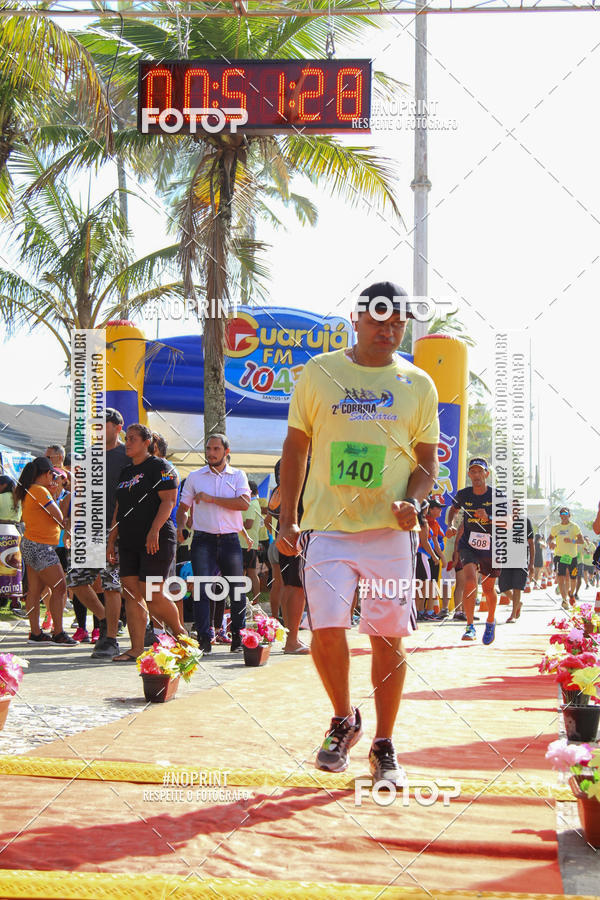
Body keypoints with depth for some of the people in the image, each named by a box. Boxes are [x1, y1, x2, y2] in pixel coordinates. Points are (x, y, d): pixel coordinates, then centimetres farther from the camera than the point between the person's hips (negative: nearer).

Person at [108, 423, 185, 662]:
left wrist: (154, 530, -23)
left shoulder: (159, 467, -4)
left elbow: (168, 501, -13)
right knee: (131, 594, 1)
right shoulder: (126, 472, 20)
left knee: (152, 595, -9)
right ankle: (136, 649, 1)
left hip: (156, 541, -8)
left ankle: (180, 632, 14)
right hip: (129, 542, 8)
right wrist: (111, 540, 16)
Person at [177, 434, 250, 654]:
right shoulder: (194, 477, 11)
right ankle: (204, 639, -9)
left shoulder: (238, 476, 8)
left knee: (237, 590, 2)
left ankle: (238, 638, 14)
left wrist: (211, 499, -11)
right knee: (202, 588, -11)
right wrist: (180, 526, -5)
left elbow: (244, 503, -8)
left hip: (230, 539, 0)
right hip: (203, 540, 0)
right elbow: (183, 507, 15)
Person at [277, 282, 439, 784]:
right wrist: (287, 519, 3)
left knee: (389, 639, 1)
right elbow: (295, 448, 10)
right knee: (325, 630, -10)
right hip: (327, 527, -1)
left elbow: (427, 459, 11)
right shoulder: (319, 373, 6)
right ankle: (345, 721, 18)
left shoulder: (418, 384, 8)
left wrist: (413, 500, -10)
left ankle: (384, 747, 17)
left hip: (391, 531, 1)